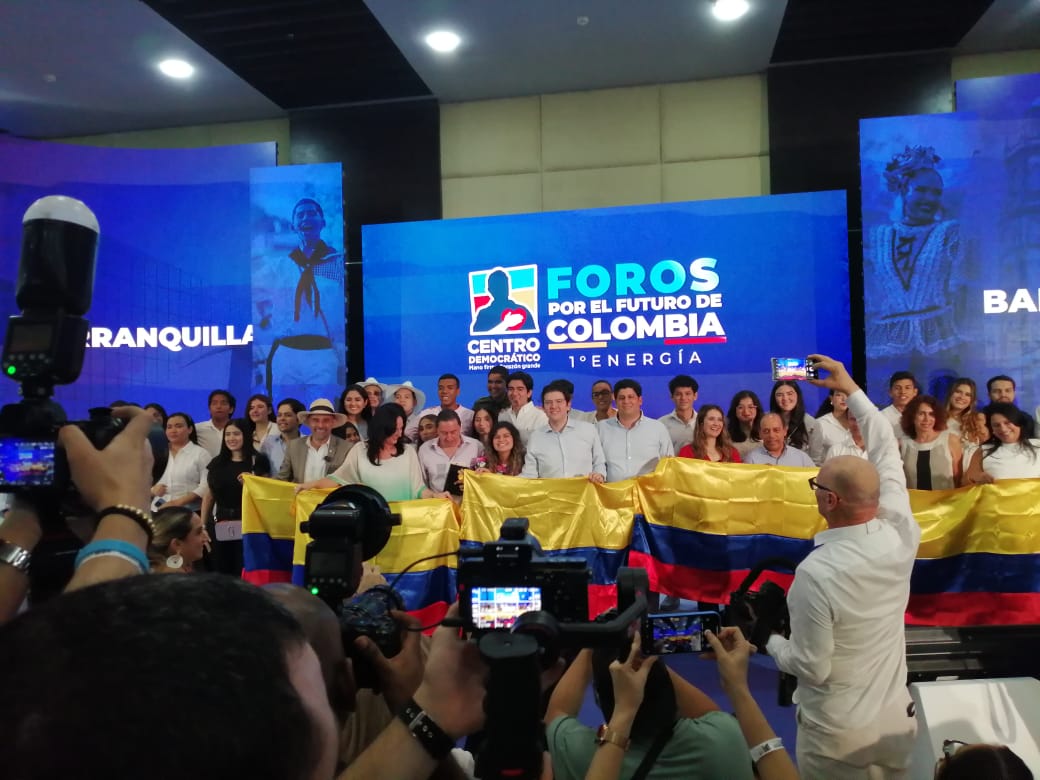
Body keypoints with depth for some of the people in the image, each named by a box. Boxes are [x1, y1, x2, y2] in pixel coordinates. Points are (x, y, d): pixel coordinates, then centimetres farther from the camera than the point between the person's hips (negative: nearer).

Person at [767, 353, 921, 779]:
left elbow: (812, 668, -21)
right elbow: (885, 454, -1)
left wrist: (770, 641, -2)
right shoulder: (900, 536, -14)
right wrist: (851, 389, 6)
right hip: (898, 722, 5)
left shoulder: (815, 573, -29)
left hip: (838, 733, -5)